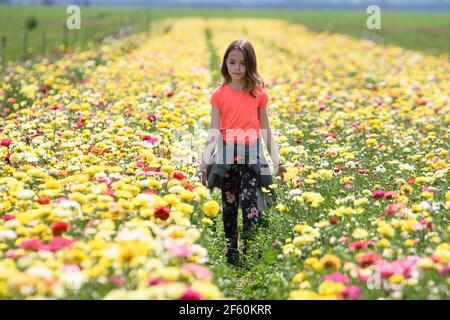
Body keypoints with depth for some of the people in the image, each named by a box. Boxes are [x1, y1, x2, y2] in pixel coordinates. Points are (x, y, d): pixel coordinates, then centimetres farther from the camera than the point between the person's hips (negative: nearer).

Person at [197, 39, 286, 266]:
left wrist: (276, 161, 7)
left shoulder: (258, 93, 3)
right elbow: (214, 132, 1)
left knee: (249, 203, -11)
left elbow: (265, 129, 8)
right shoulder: (219, 94, 3)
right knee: (228, 205, 7)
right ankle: (231, 252, 16)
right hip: (226, 156, 1)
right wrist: (204, 162, -7)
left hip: (251, 155, -1)